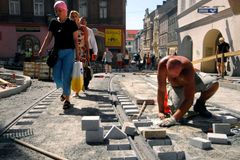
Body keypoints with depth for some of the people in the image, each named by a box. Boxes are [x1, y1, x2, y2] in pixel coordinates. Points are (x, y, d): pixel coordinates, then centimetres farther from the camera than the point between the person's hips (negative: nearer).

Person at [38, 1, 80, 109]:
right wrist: (42, 49, -3)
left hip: (68, 52, -4)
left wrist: (77, 53, -7)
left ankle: (67, 99, 4)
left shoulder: (71, 23, -2)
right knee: (56, 76, 4)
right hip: (57, 52, 4)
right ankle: (65, 90, 32)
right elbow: (48, 37, 8)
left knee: (66, 76, -5)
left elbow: (75, 39, -2)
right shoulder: (53, 23, 8)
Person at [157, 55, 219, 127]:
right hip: (177, 86, 1)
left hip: (193, 79, -1)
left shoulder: (187, 69, -41)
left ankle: (200, 104, -1)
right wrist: (161, 111, -27)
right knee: (177, 108, -24)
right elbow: (161, 89, -29)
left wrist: (174, 118, -51)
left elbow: (189, 99, -43)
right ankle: (171, 95, 12)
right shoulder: (162, 64, -36)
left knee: (214, 84, -30)